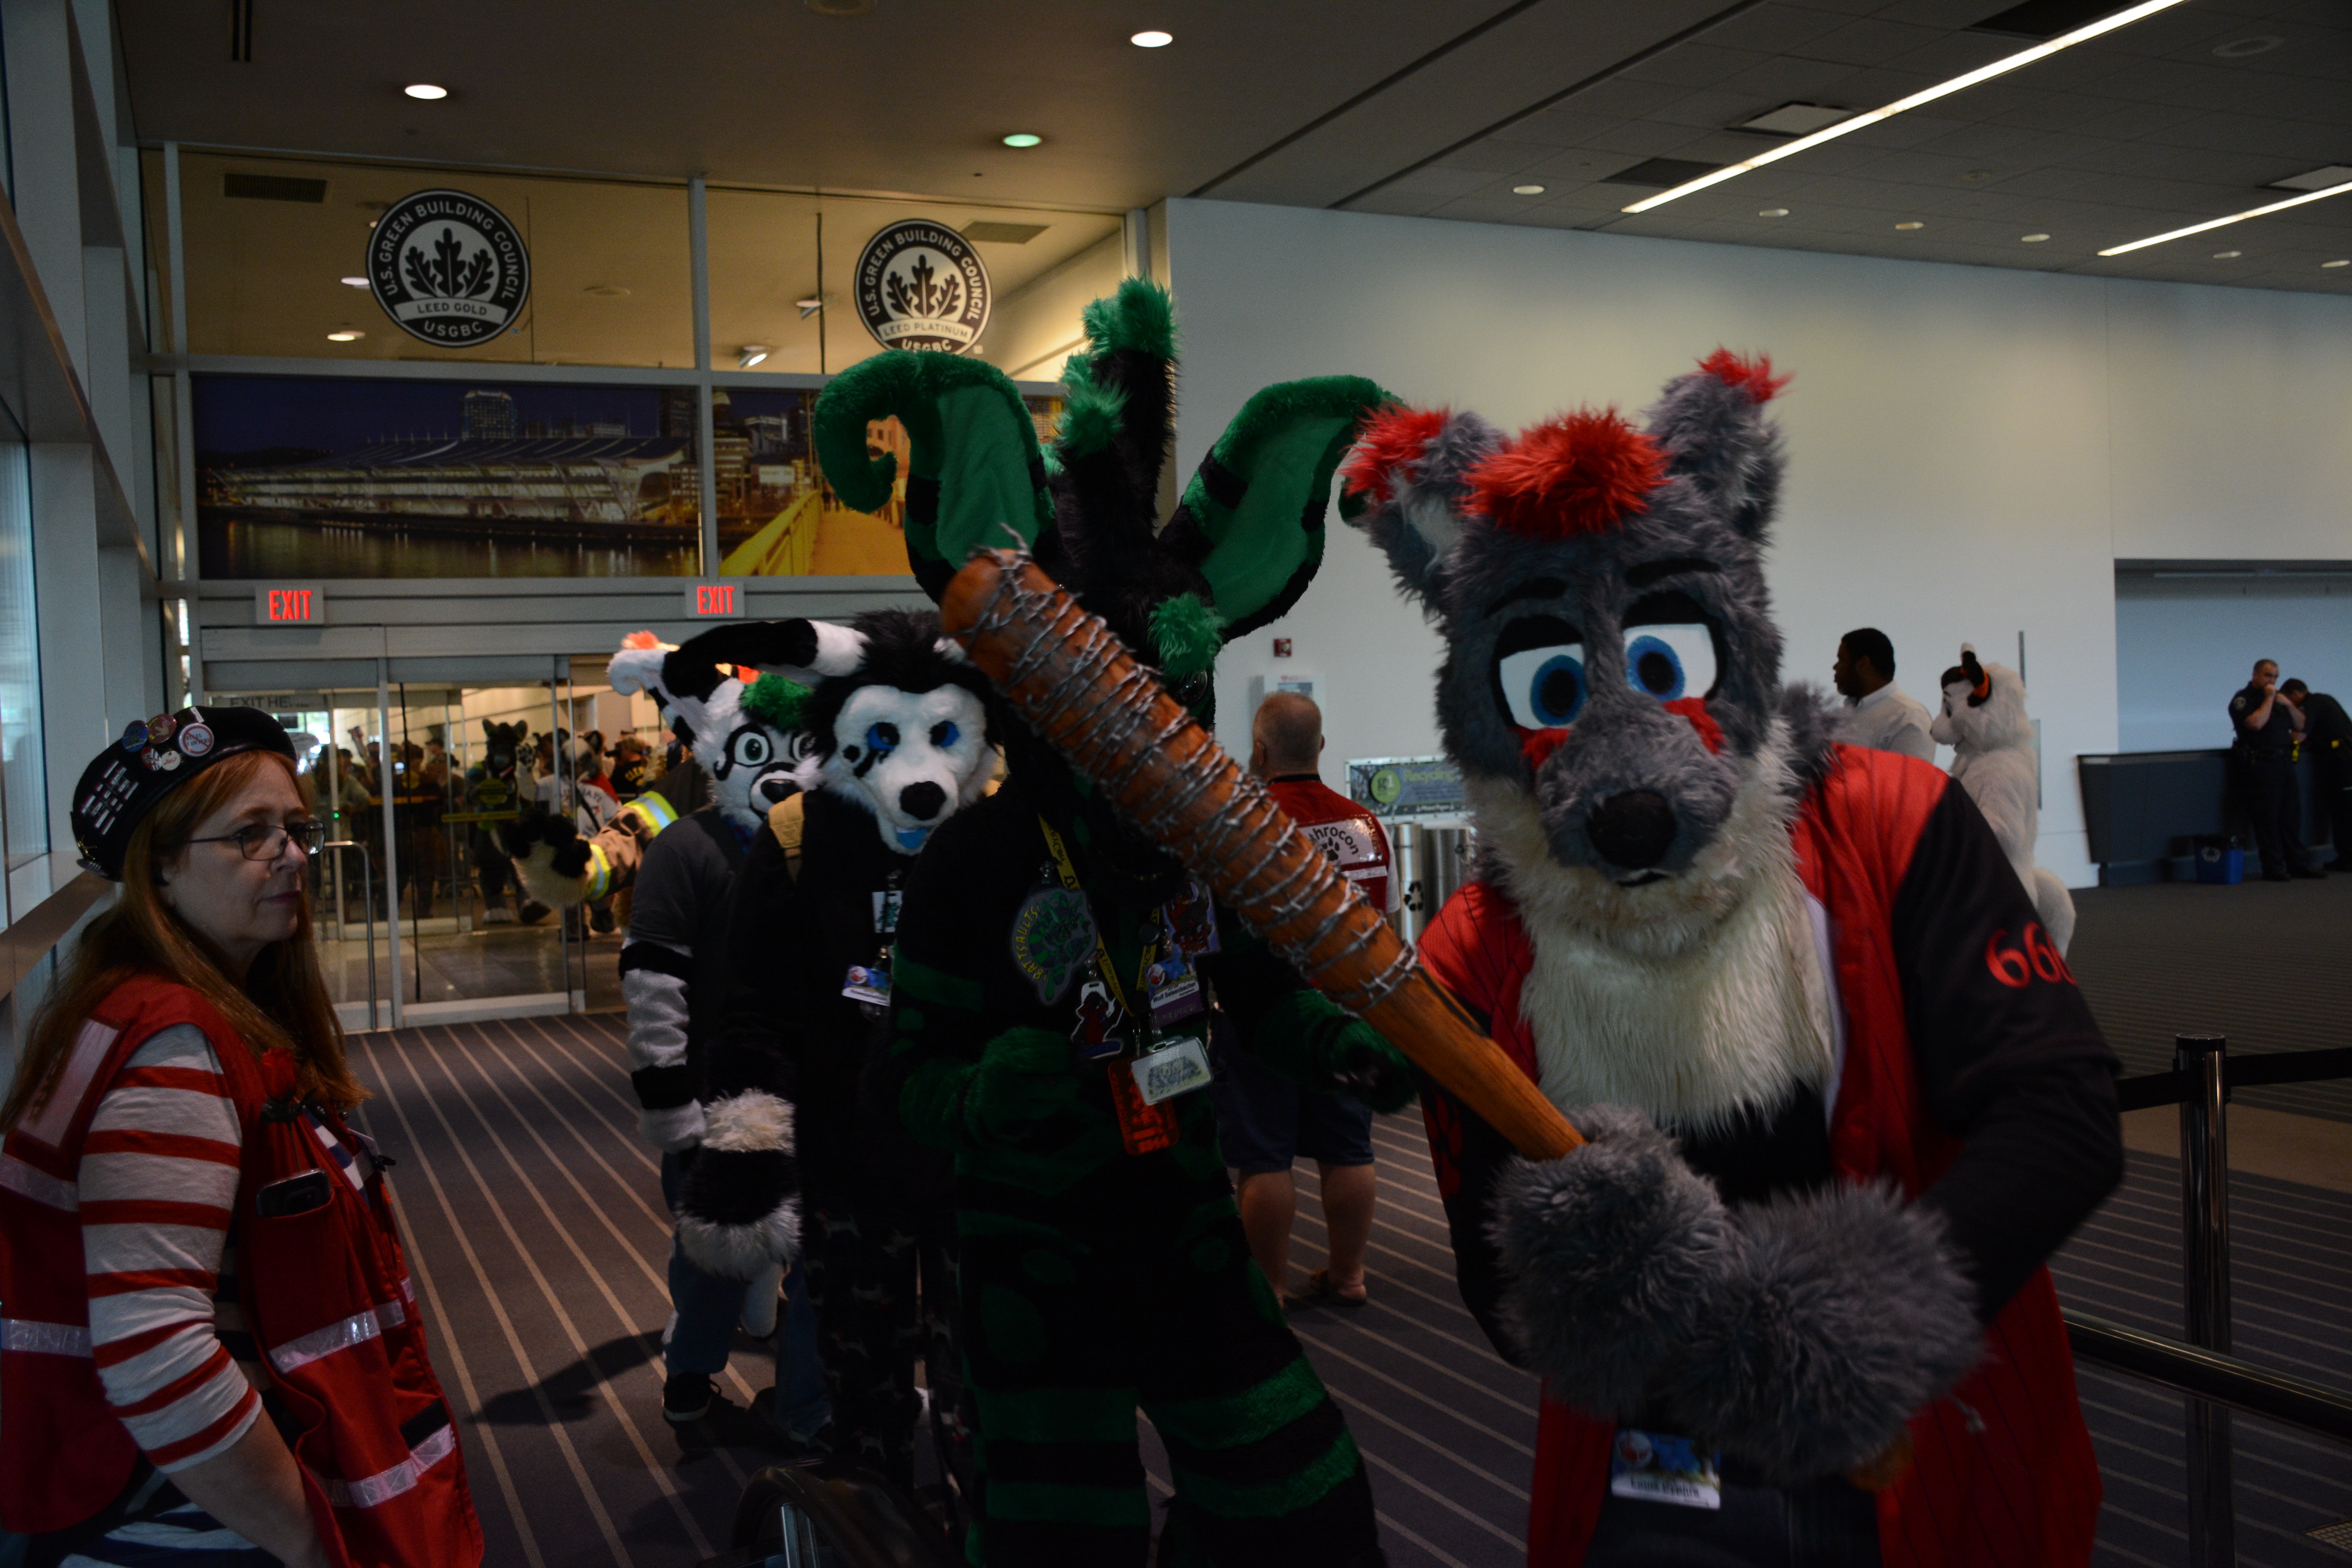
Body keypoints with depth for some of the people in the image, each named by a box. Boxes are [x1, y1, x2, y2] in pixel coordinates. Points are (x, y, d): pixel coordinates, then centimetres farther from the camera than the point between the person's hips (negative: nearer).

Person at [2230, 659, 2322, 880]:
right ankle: (2273, 868, -3)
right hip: (2261, 765, -7)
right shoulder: (2243, 700, -4)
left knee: (2292, 816, 8)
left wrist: (2288, 705, 2)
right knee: (2267, 817, -6)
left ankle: (2299, 863, 14)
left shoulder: (2280, 697, 20)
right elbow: (2256, 723, -21)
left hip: (2285, 762, 7)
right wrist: (2269, 699, -13)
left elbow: (2301, 725, 18)